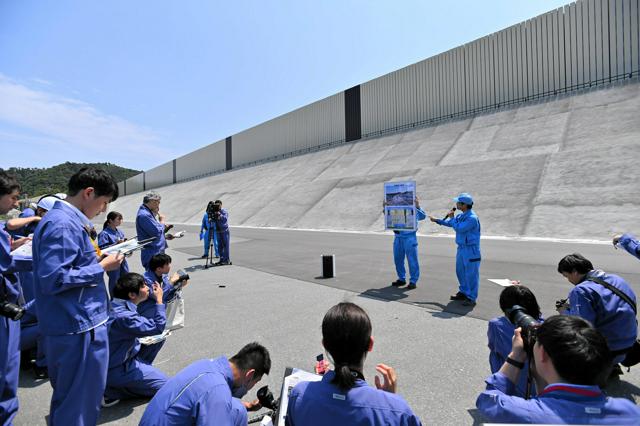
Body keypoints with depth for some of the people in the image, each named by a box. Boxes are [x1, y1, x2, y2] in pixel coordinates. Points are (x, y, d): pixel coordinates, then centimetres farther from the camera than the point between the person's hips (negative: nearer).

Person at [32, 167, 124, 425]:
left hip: (83, 322, 10)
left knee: (68, 398, 27)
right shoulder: (62, 224, -21)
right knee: (79, 403, 7)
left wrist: (101, 258, 8)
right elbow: (53, 279, -26)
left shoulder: (71, 220, 10)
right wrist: (102, 267, -18)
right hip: (79, 327, -10)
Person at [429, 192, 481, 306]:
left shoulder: (472, 218, -21)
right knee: (460, 271, 17)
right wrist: (436, 220, 28)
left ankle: (471, 298, 5)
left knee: (471, 274, -2)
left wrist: (452, 218, -10)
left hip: (471, 250, -9)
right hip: (462, 248, 9)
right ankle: (463, 292, 31)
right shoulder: (462, 216, 9)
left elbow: (458, 228, -24)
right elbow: (450, 223, 26)